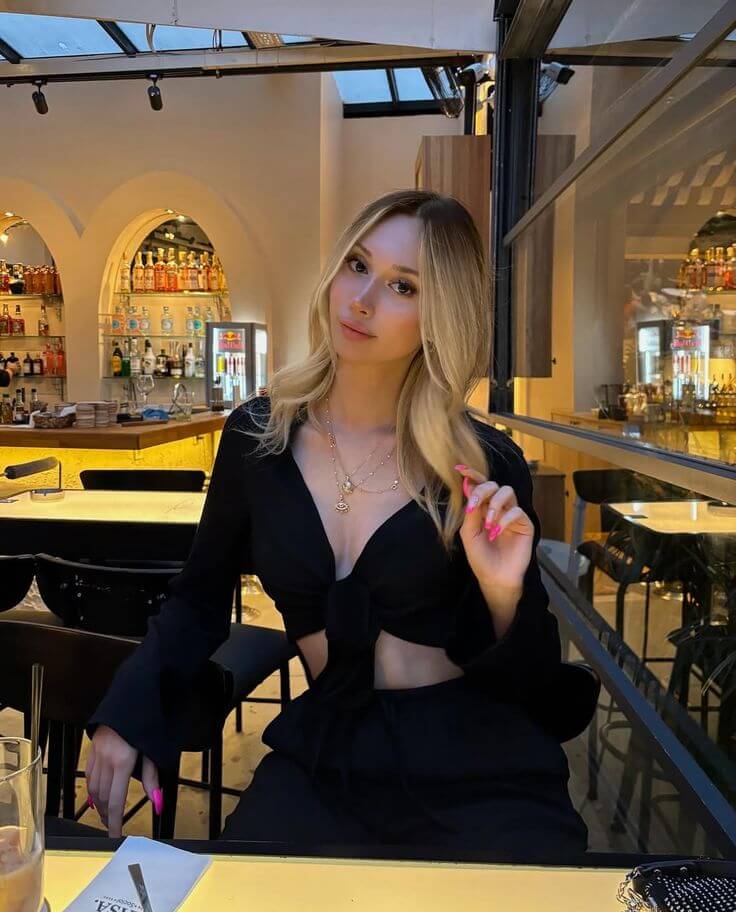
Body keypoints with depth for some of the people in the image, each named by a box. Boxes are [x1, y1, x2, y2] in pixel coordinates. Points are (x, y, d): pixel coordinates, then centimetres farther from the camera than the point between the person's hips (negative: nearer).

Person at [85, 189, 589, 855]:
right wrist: (127, 710, -5)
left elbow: (529, 681, 0)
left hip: (481, 767, 0)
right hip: (323, 756, 1)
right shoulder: (255, 436, -1)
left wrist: (504, 593, -21)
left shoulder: (486, 465, -8)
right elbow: (200, 600, 12)